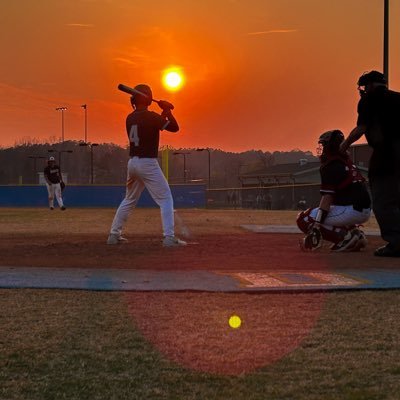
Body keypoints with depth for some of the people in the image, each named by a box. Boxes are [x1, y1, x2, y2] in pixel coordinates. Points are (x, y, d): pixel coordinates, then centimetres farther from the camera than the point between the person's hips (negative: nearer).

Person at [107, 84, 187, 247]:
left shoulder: (130, 118, 10)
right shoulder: (150, 116, -12)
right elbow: (174, 127, -7)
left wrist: (164, 112, 15)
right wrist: (167, 111, 3)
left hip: (132, 163, 7)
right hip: (148, 163, -7)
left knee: (129, 200, 19)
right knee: (166, 199, -2)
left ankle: (114, 235, 20)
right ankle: (169, 237, -11)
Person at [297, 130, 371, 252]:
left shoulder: (330, 166, -9)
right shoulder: (348, 162, 19)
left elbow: (327, 197, -17)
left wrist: (315, 228, -20)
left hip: (351, 210, -9)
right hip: (364, 211, 9)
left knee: (304, 219, -6)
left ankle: (345, 237, -14)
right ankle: (354, 233, 8)